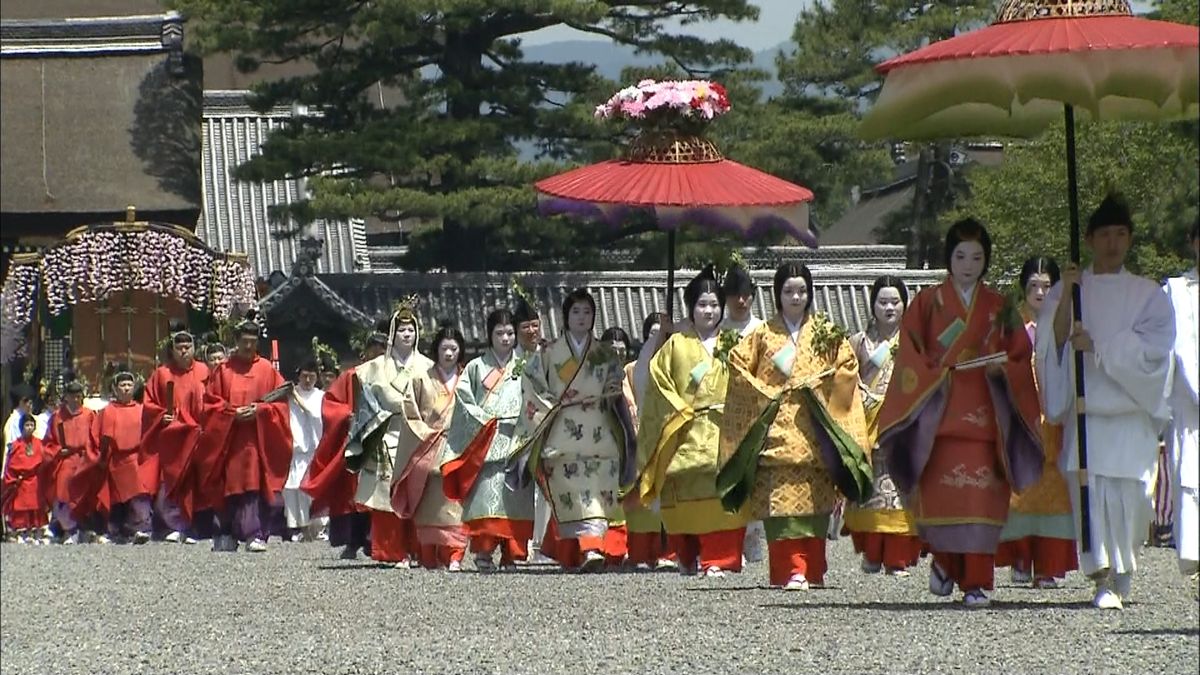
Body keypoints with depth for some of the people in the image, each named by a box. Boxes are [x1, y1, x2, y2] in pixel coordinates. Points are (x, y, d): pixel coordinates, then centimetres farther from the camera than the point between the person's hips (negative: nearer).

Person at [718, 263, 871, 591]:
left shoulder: (826, 333, 12)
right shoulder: (763, 335, 11)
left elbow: (847, 366, 9)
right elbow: (737, 363, 6)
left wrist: (815, 385, -3)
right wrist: (766, 393, -4)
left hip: (814, 431, 1)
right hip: (775, 428, -1)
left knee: (814, 501, -4)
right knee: (781, 501, -11)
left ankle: (812, 570, 1)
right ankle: (791, 570, -15)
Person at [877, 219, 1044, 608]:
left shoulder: (999, 309, 14)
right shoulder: (928, 303, 9)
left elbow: (1021, 360, 12)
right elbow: (910, 358, 5)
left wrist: (1002, 368, -8)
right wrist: (936, 375, -11)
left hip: (984, 413, 1)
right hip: (939, 412, -1)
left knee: (981, 498, -9)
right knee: (940, 493, -7)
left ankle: (976, 583, -9)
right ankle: (943, 560, 19)